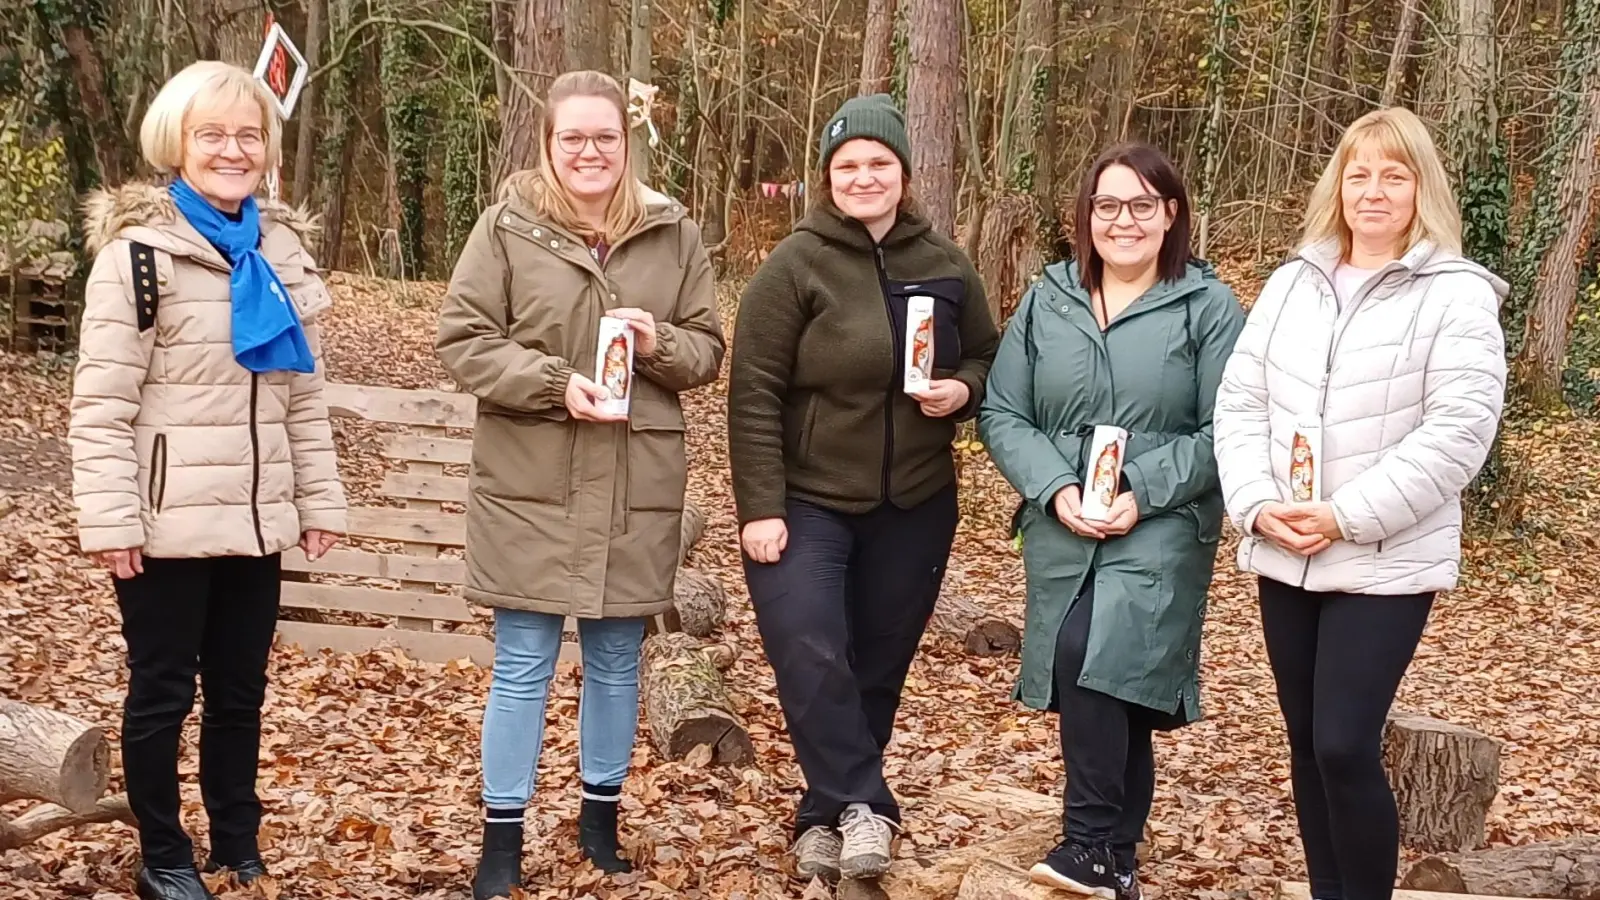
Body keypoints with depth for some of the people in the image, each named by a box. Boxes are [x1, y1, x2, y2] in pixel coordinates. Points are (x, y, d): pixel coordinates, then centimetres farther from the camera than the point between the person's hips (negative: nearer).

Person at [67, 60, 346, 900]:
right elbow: (100, 403, -12)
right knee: (162, 692, 7)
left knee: (241, 691, 15)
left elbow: (305, 396, 14)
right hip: (168, 523, -5)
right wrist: (110, 518, -17)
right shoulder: (138, 251, -10)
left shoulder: (283, 250, 9)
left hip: (255, 519, 6)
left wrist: (320, 499, 11)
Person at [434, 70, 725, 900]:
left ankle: (601, 818, 30)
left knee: (616, 659, 14)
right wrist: (556, 383, -18)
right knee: (522, 666, 4)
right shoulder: (508, 226, -4)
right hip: (530, 483, -2)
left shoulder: (673, 233, 5)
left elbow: (707, 352, 9)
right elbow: (462, 341, -6)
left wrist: (659, 344, -13)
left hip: (636, 487, 3)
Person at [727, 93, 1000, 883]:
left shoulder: (946, 266, 3)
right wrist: (760, 508, -16)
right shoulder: (794, 266, -10)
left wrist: (961, 391, -11)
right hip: (807, 502, -4)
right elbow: (754, 393, -11)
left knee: (877, 667, 10)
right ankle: (860, 804, -5)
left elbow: (988, 362, 14)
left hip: (915, 508, 4)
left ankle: (826, 815, 25)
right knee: (808, 654, -21)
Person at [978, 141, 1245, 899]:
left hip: (1161, 530, -4)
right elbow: (1002, 414, 6)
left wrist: (1142, 493, -17)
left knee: (1091, 657, -24)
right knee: (1110, 693, 8)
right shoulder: (1047, 300, 9)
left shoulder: (1207, 306, -2)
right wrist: (1056, 489, -10)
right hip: (1060, 531, 4)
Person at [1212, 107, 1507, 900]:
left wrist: (1347, 517, -18)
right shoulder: (1291, 284, 10)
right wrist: (1257, 504, -9)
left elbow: (1456, 434, -15)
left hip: (1385, 564, -5)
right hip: (1283, 557, 5)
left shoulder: (1458, 296, -7)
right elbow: (1240, 402, 7)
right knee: (1307, 744, 11)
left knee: (1345, 746, -11)